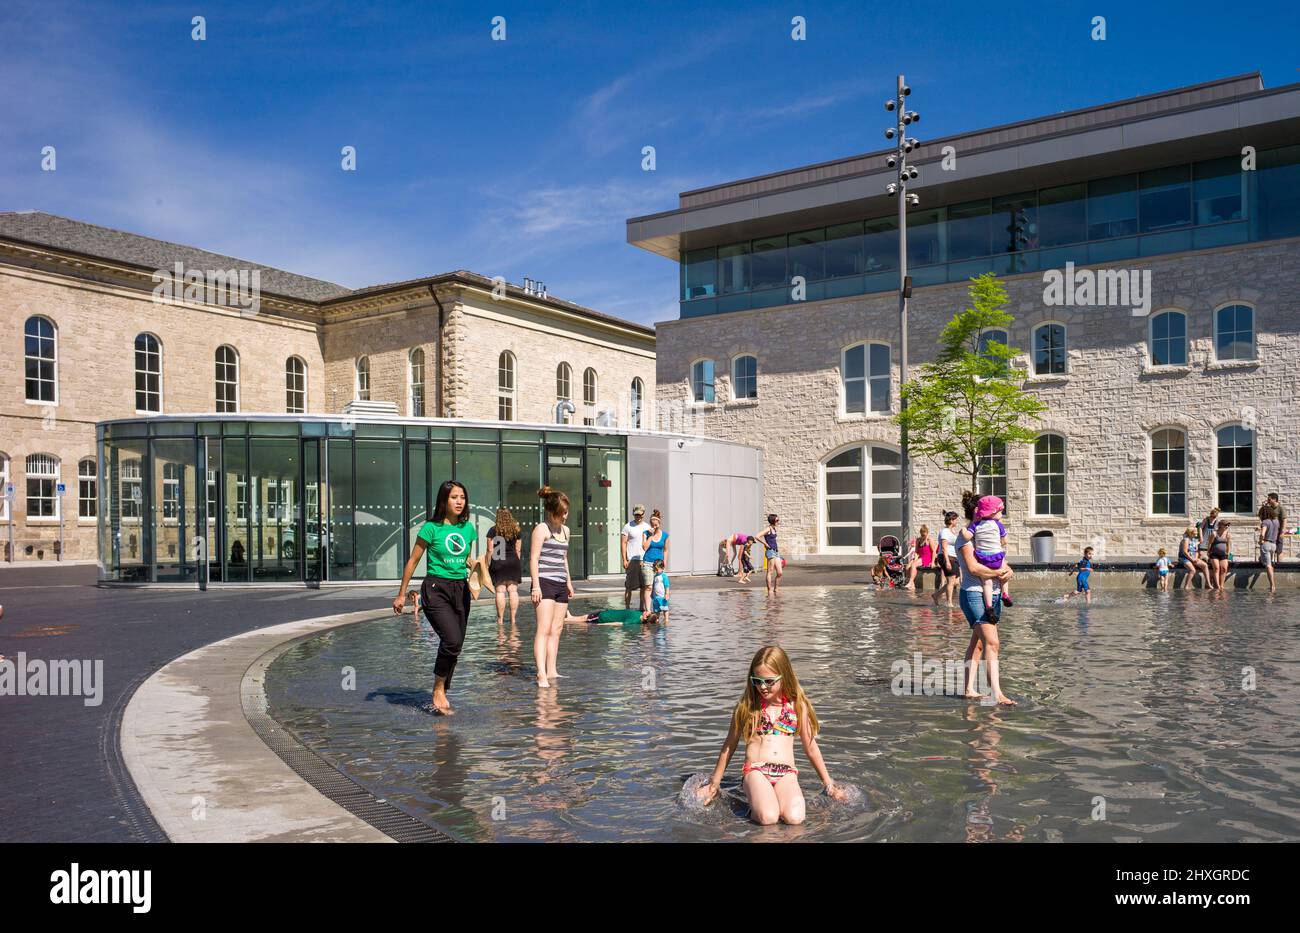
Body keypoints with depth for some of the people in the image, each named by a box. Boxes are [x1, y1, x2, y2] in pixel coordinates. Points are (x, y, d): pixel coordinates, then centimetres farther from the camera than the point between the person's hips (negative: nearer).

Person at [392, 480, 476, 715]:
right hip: (436, 589, -6)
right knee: (452, 640, -21)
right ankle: (438, 690, -2)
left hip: (460, 590, 6)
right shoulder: (431, 528, -7)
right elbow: (413, 561, -1)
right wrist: (401, 594, 2)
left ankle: (441, 695, 23)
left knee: (455, 646, 7)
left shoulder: (468, 528, 7)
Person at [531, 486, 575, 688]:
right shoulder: (542, 529, -6)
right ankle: (541, 674, -19)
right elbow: (534, 558, -11)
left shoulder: (565, 530, 17)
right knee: (544, 629, -14)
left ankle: (551, 672, 13)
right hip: (545, 583, -8)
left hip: (560, 584, 8)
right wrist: (536, 586, -16)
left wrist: (569, 582, 24)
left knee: (556, 630, 8)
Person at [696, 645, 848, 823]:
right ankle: (755, 802, 2)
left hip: (787, 773, 1)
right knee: (767, 818, -29)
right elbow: (729, 745, 14)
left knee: (794, 818, -27)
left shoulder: (798, 706, 6)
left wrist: (828, 784, 22)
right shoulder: (746, 705, 4)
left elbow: (811, 748, 17)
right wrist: (714, 784, 20)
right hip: (755, 770, -1)